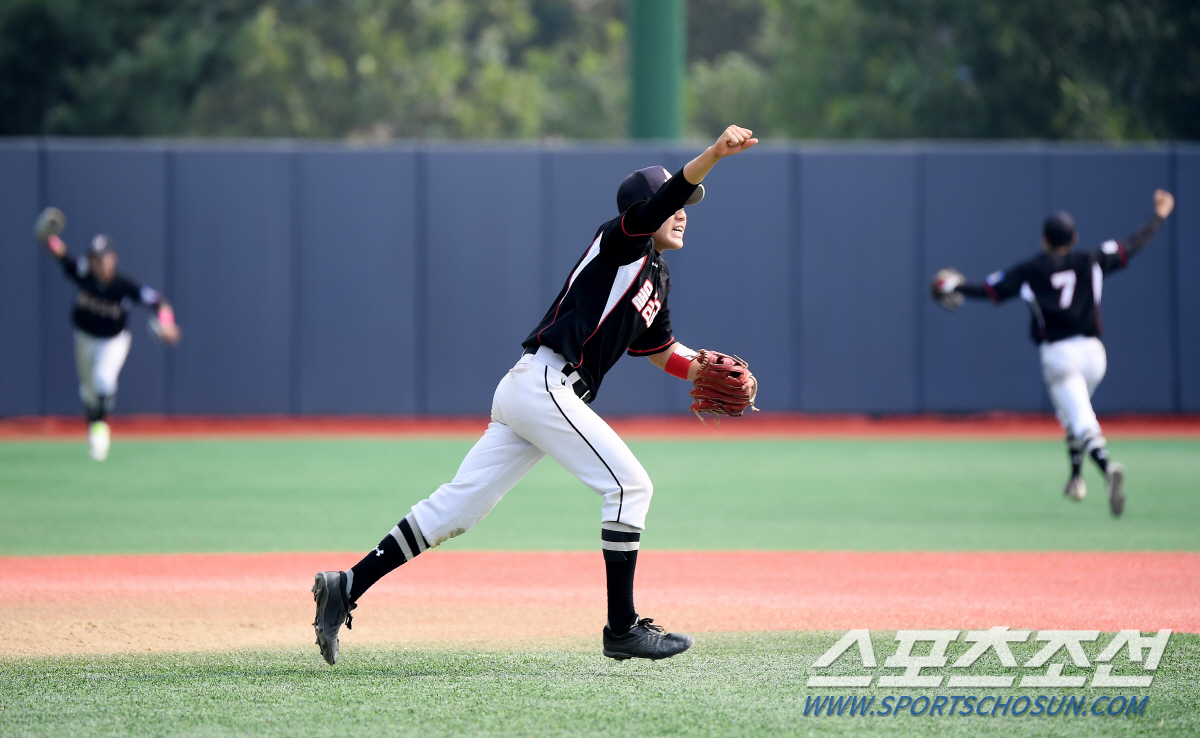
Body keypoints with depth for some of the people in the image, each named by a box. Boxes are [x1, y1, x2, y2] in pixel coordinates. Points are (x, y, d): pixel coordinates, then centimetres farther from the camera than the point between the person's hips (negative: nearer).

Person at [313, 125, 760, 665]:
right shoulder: (621, 242, -3)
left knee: (457, 508, 5)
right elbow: (661, 200, -22)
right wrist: (715, 153, -35)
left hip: (527, 392, 9)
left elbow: (660, 349, 33)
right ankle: (623, 630, -6)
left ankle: (346, 587, 4)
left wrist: (701, 370, 13)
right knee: (628, 485, -10)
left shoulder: (656, 277, 23)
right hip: (543, 382, -9)